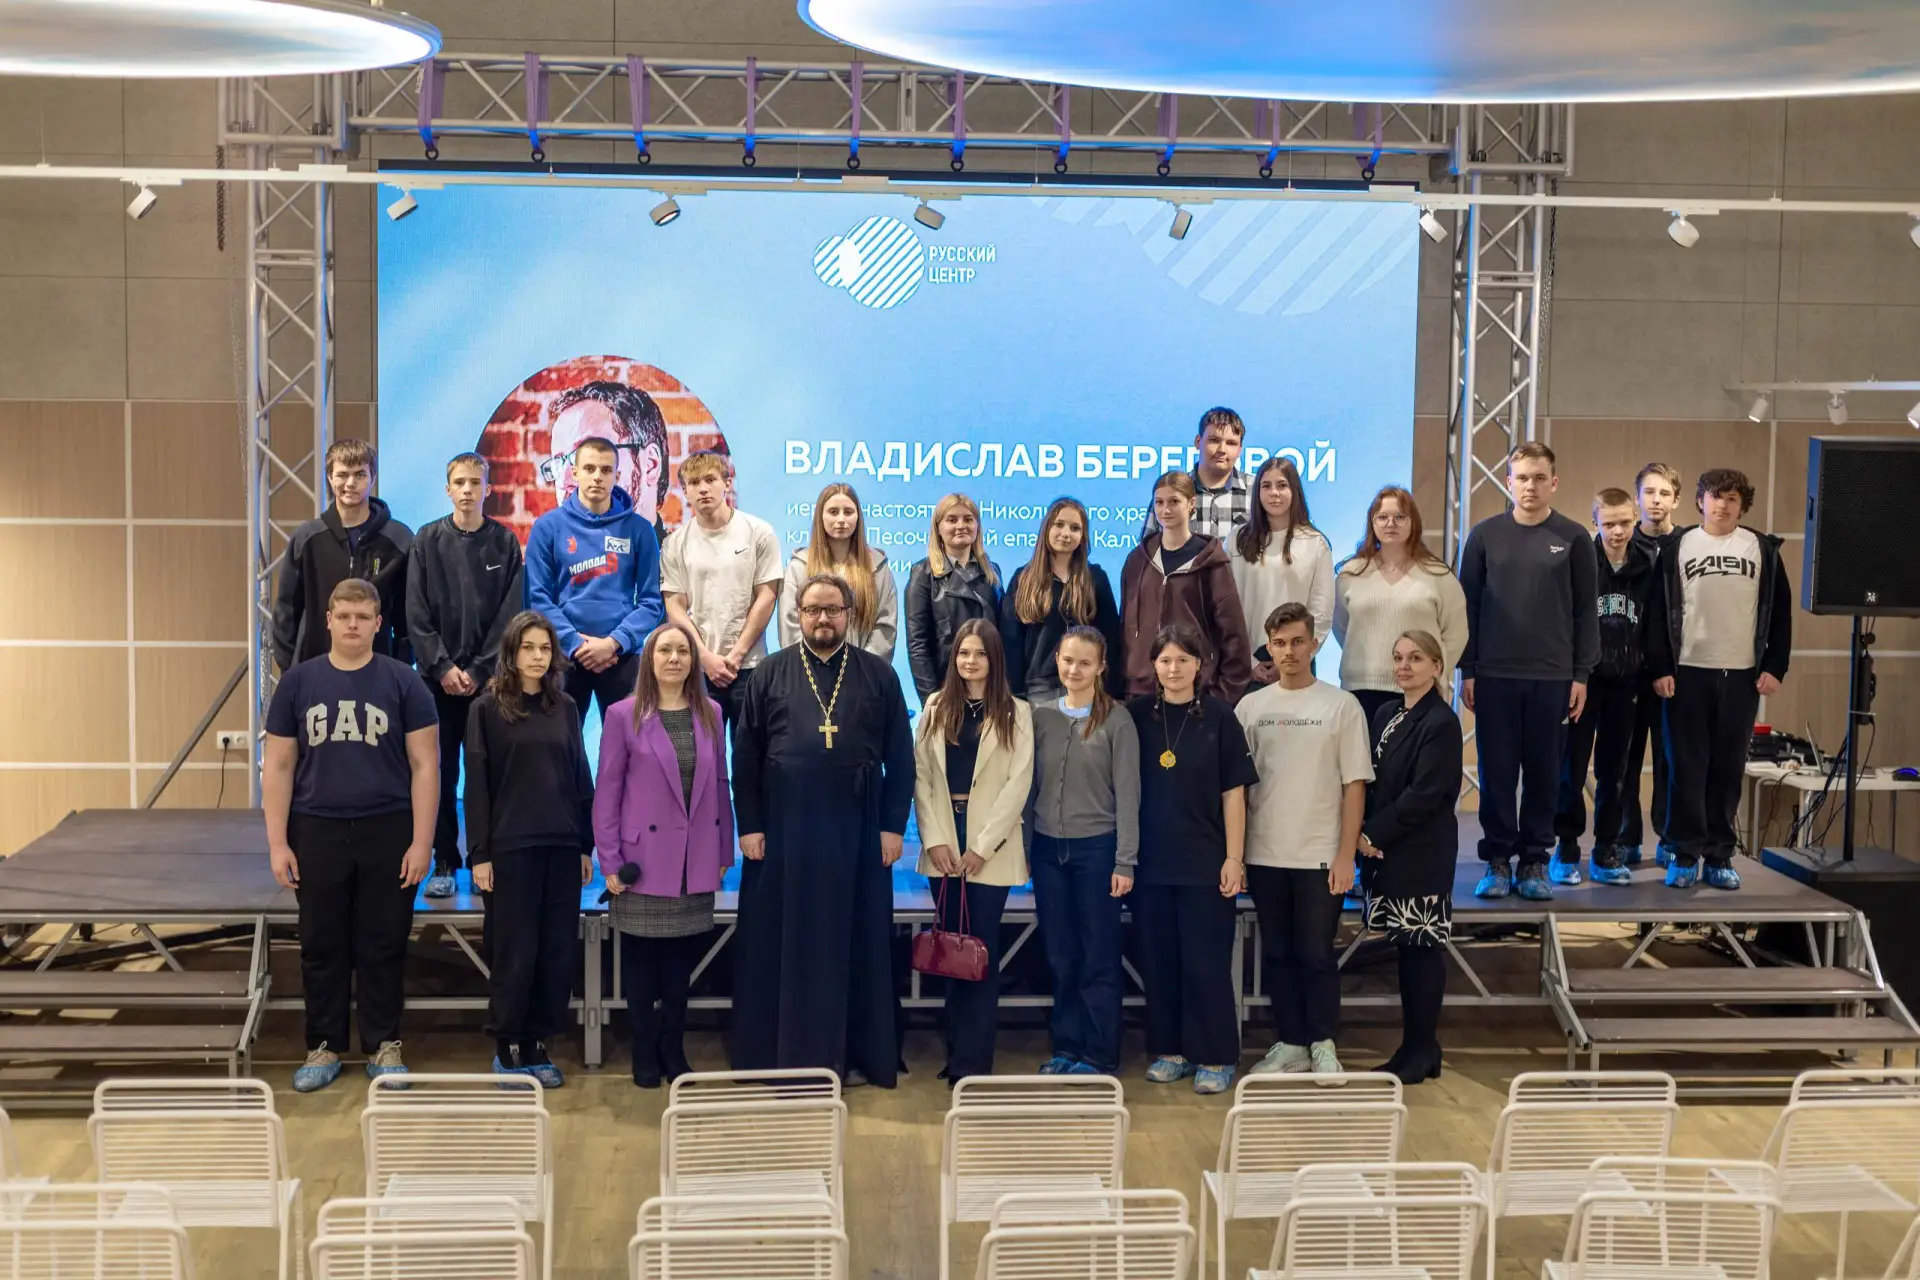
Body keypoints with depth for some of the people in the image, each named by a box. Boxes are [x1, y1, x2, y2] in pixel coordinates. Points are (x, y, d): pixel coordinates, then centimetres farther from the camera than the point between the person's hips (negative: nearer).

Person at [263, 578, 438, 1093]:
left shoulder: (403, 682, -1)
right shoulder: (298, 681, 4)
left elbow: (425, 765, -2)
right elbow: (278, 765, 5)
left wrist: (422, 841, -7)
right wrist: (277, 843, 0)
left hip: (388, 832, -1)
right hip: (317, 832, 2)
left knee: (383, 946, 6)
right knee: (322, 947, 9)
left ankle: (384, 1046, 19)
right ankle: (324, 1047, 21)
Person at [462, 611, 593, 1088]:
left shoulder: (565, 708, 10)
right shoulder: (488, 709, 0)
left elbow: (581, 779, 12)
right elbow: (477, 785, -2)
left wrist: (587, 846, 8)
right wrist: (478, 853, -7)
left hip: (563, 847, 4)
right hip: (510, 847, -4)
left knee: (560, 952, 3)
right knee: (515, 953, 1)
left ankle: (537, 1045, 15)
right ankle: (507, 1049, 14)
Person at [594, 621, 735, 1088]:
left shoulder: (710, 714, 6)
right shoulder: (624, 716, -4)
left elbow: (720, 784, 9)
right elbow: (607, 793, -4)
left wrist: (724, 852, 7)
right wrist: (610, 862, -9)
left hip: (696, 863, 3)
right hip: (644, 860, -3)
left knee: (682, 960, 11)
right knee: (641, 961, 6)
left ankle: (674, 1049, 23)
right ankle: (645, 1054, 18)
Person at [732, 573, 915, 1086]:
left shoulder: (879, 675, 6)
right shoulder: (770, 674, 5)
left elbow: (900, 757, 5)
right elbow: (744, 755, 3)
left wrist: (894, 826, -2)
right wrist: (749, 826, -4)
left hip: (857, 832, 0)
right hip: (783, 830, 0)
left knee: (855, 945, 5)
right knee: (780, 946, 4)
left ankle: (852, 1054, 15)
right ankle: (780, 1055, 13)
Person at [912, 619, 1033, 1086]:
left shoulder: (1016, 713, 0)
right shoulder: (935, 708, 8)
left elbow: (1018, 783, -6)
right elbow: (921, 776, 4)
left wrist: (982, 846, -11)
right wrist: (935, 839, -7)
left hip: (990, 847, -3)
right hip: (943, 844, 3)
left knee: (981, 950, -2)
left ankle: (972, 1060, 2)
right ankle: (957, 1052, 16)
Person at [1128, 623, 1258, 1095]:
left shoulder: (1218, 718, -2)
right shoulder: (1137, 715, 3)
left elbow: (1233, 793, -1)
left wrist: (1234, 859, -5)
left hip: (1205, 861, -2)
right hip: (1151, 860, 3)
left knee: (1206, 962, 0)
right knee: (1158, 959, 8)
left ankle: (1215, 1057, 10)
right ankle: (1169, 1050, 21)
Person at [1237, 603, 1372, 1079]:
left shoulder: (1341, 705, -1)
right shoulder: (1250, 707, 6)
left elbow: (1355, 784, -3)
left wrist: (1346, 855, -8)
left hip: (1320, 856, -3)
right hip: (1265, 855, 3)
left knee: (1317, 954, 2)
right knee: (1277, 954, 10)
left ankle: (1323, 1044, 16)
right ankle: (1290, 1043, 21)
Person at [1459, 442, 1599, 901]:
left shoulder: (1573, 538, 3)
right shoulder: (1485, 535, 4)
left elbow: (1586, 611, 4)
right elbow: (1467, 605, 5)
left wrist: (1582, 674, -1)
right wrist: (1466, 670, 0)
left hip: (1553, 677, 0)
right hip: (1493, 675, 0)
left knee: (1544, 773, 5)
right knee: (1496, 773, 3)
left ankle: (1535, 860, 14)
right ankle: (1497, 859, 12)